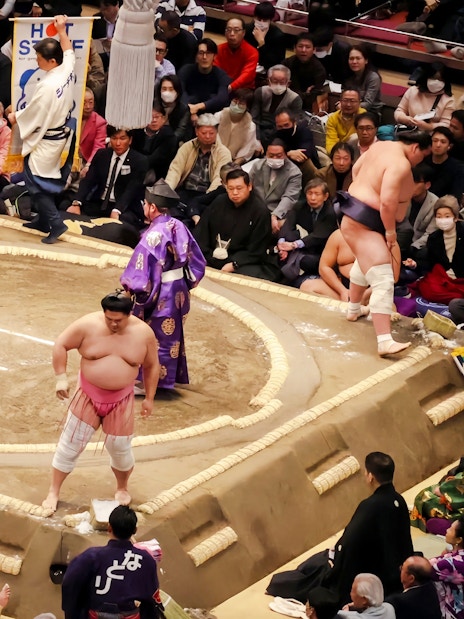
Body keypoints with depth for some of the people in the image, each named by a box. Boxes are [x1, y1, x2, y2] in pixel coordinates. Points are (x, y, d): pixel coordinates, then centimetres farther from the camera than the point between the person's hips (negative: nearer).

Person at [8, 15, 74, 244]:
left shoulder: (47, 86, -31)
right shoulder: (67, 69, -8)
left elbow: (31, 114, -17)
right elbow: (68, 51, 18)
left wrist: (13, 117, 1)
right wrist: (62, 30, 30)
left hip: (45, 140, -9)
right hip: (60, 135, 9)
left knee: (35, 182, -1)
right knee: (42, 181, 21)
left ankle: (56, 224, -4)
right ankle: (43, 219, 30)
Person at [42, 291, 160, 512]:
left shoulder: (143, 333, -11)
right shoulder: (88, 325, -17)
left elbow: (152, 365, 2)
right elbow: (61, 344, -7)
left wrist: (149, 398, 4)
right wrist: (61, 377, -12)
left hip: (121, 399, 1)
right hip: (88, 395, -1)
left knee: (120, 448, 8)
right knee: (70, 443, 2)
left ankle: (122, 488, 35)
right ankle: (53, 492, 14)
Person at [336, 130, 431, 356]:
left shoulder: (381, 146, 5)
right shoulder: (401, 164, -23)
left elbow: (356, 169, 18)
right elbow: (387, 202, -30)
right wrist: (391, 232, -19)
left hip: (356, 213, 11)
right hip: (363, 223, -11)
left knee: (364, 264, 36)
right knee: (383, 281, -19)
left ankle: (353, 310, 59)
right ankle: (385, 342, -28)